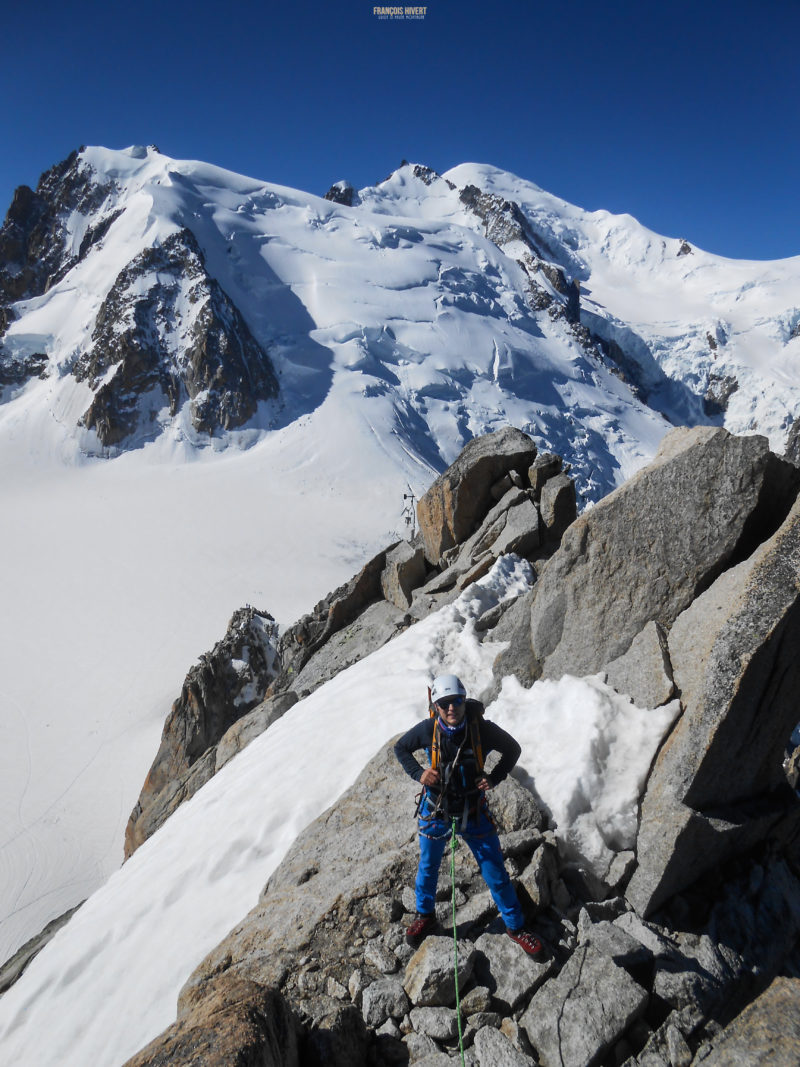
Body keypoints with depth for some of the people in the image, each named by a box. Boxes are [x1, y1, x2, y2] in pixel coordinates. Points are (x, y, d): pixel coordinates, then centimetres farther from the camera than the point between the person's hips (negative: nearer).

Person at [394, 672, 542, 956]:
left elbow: (513, 750, -3)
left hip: (475, 815, -1)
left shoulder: (483, 729, -21)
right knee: (427, 869, 20)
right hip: (435, 813, 1)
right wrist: (418, 773, -15)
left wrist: (493, 778, -15)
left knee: (496, 874, 8)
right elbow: (400, 748, 0)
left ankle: (515, 926, 32)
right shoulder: (427, 730, -20)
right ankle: (425, 916, 48)